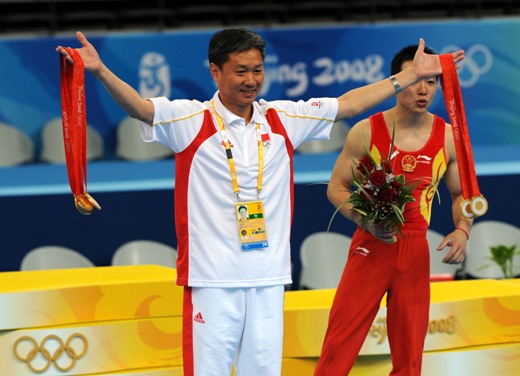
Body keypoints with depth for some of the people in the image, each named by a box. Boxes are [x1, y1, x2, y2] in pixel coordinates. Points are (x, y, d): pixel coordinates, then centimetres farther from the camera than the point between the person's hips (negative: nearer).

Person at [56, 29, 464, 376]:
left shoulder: (284, 120, 9)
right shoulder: (192, 120, -3)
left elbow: (349, 103, 15)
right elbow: (139, 106, -17)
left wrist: (412, 75, 17)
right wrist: (100, 71, -34)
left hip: (269, 276, 4)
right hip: (212, 276, -4)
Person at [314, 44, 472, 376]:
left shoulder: (448, 137, 2)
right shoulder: (367, 131, -6)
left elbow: (462, 193, 13)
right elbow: (336, 188, 0)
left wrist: (463, 230, -7)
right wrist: (367, 221, -17)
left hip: (416, 250, 3)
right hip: (370, 246, -3)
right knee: (340, 343, -8)